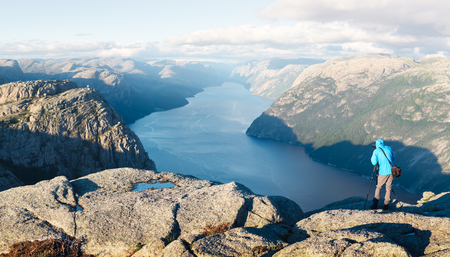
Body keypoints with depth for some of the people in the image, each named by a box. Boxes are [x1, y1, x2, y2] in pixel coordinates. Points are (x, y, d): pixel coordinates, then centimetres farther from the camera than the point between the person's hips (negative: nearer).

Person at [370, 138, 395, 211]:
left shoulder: (376, 151, -4)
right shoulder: (388, 148, 8)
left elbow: (374, 163, -6)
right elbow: (393, 158, 18)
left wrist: (372, 157, 9)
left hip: (383, 172, -3)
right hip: (391, 171, 3)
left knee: (378, 187, 12)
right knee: (388, 188, 9)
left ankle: (375, 204, 9)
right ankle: (386, 205, 7)